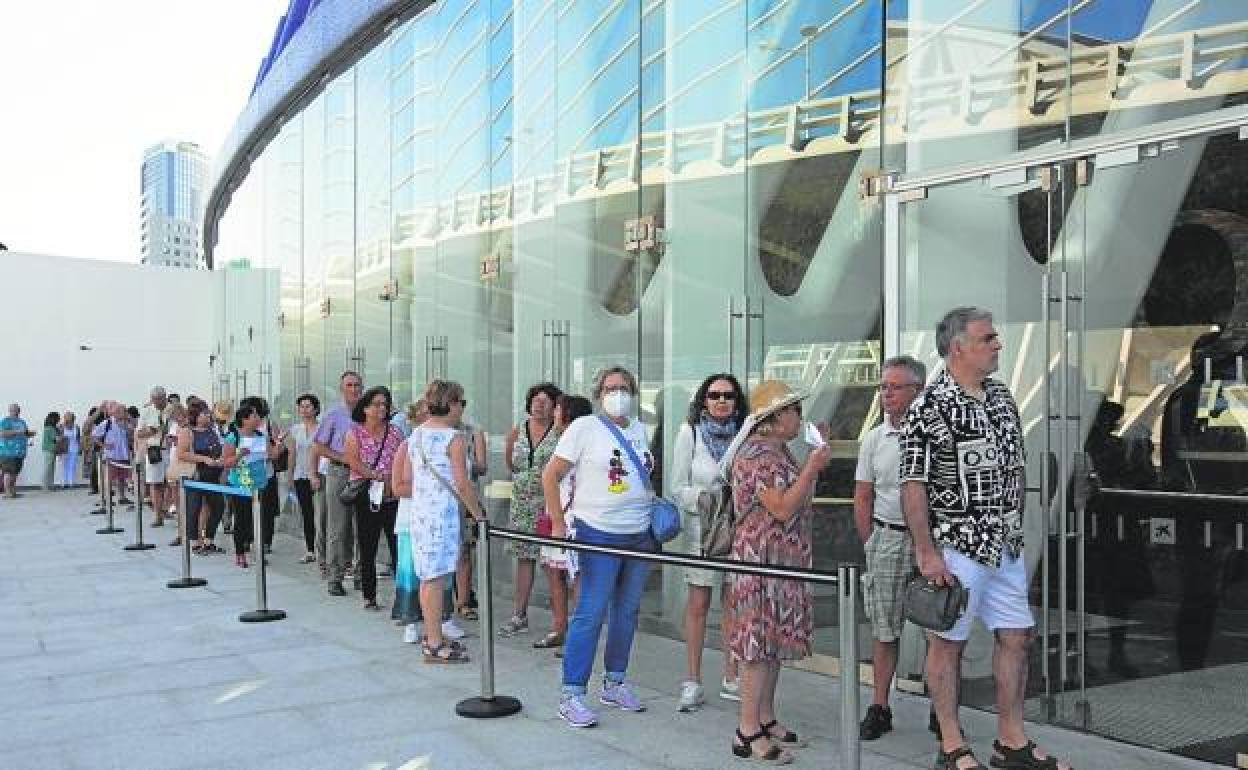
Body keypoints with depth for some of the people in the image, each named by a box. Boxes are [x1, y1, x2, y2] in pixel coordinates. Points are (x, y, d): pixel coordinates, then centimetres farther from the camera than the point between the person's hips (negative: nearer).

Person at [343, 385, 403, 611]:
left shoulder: (395, 433, 10)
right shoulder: (355, 433, 5)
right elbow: (353, 462, -7)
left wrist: (395, 482, -12)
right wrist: (379, 475, -16)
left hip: (392, 497, 1)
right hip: (365, 497, -1)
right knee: (367, 549, 4)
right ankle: (369, 596, 12)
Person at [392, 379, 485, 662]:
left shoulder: (416, 435, 12)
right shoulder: (454, 438, -11)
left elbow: (406, 482, 14)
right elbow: (462, 484, -14)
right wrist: (479, 514, -5)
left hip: (416, 512, 8)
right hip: (442, 513, -8)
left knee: (428, 576, 15)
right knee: (436, 577, -4)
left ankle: (430, 635, 25)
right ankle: (434, 644, 1)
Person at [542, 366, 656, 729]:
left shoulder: (639, 430, 11)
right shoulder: (584, 428, -7)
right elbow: (550, 476, -6)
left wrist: (655, 508, 10)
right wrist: (558, 525, -9)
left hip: (641, 535, 6)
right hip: (600, 535, -6)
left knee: (627, 611, 13)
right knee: (590, 614, -7)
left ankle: (614, 682, 27)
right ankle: (571, 694, 0)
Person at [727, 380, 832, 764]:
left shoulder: (779, 451, 15)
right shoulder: (756, 455, -17)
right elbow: (782, 509, -22)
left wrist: (814, 457, 15)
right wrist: (812, 468, -17)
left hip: (785, 559, 10)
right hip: (763, 558, -10)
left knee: (774, 638, 13)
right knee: (761, 636, -8)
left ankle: (766, 718, 22)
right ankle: (748, 732, -3)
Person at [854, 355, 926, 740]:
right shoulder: (874, 439, 7)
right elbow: (863, 500, 11)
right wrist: (871, 546, 5)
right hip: (887, 537, 2)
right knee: (884, 629, 7)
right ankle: (879, 708, 15)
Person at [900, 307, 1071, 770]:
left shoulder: (1001, 396, 9)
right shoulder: (930, 407, -14)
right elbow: (913, 484, -16)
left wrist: (1015, 529, 15)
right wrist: (926, 552, -18)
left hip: (1006, 547, 8)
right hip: (956, 549, -8)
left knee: (1016, 637, 12)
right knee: (948, 641, 4)